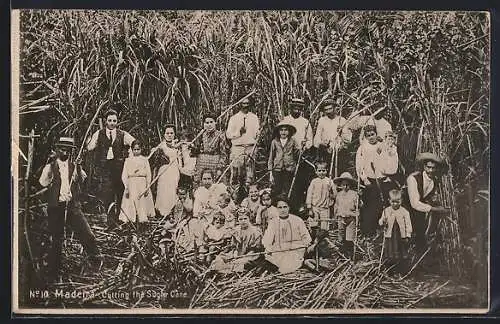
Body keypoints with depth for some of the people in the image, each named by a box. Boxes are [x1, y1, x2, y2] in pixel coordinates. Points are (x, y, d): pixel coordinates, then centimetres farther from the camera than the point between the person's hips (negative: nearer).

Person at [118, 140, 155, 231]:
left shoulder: (144, 160, 8)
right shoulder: (128, 160, 8)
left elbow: (148, 175, 5)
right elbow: (124, 175, 4)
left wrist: (147, 187, -4)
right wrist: (126, 187, -6)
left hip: (142, 185, 0)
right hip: (131, 185, 0)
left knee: (142, 206, -2)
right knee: (130, 205, -6)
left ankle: (141, 229, 3)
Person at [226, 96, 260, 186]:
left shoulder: (254, 117, 14)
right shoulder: (234, 118, 6)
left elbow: (257, 133, 18)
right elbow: (228, 134, 2)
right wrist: (239, 132, -12)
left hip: (250, 148, 2)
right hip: (237, 148, -2)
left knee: (250, 169, -1)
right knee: (236, 171, -6)